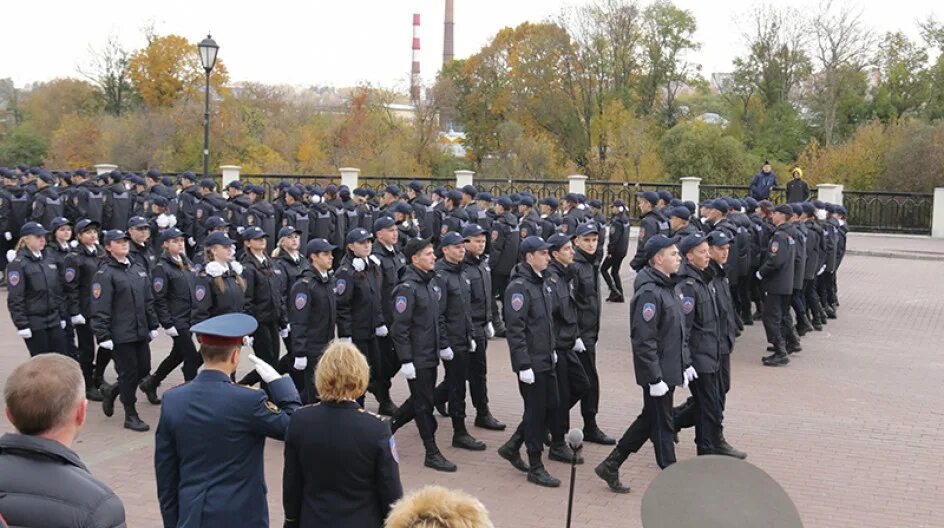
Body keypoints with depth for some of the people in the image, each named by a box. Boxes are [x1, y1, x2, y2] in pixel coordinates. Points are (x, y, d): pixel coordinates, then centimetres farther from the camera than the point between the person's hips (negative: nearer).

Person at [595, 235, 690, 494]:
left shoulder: (668, 287, 12)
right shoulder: (649, 293, -20)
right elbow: (644, 341, -23)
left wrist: (686, 363, 18)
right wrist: (655, 379, -22)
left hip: (670, 370, 10)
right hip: (658, 373, -10)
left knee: (649, 420, 16)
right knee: (662, 425, 3)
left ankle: (610, 465, 25)